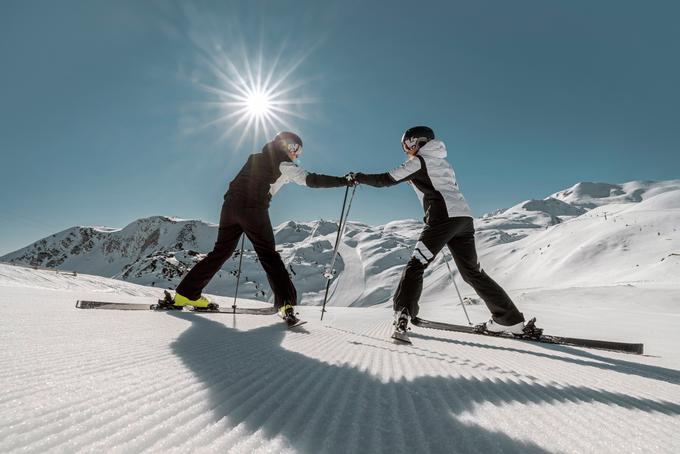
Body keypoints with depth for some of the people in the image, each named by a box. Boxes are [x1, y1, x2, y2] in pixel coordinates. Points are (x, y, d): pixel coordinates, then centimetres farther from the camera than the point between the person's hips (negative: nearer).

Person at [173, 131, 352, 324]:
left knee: (221, 251, 17)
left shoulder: (256, 158, 24)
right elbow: (311, 179, -5)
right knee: (269, 255, -2)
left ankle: (186, 293, 23)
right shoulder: (283, 164, 4)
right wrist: (343, 180, -3)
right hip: (253, 210, -6)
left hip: (230, 205, 6)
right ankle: (286, 303, -13)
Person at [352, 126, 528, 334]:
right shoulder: (441, 162, 28)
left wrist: (358, 177, 17)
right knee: (472, 271, 14)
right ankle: (510, 319, 17)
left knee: (416, 265, -6)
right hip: (464, 217, 8)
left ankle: (403, 313, -18)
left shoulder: (419, 161, 5)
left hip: (444, 218, -8)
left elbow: (387, 179, 4)